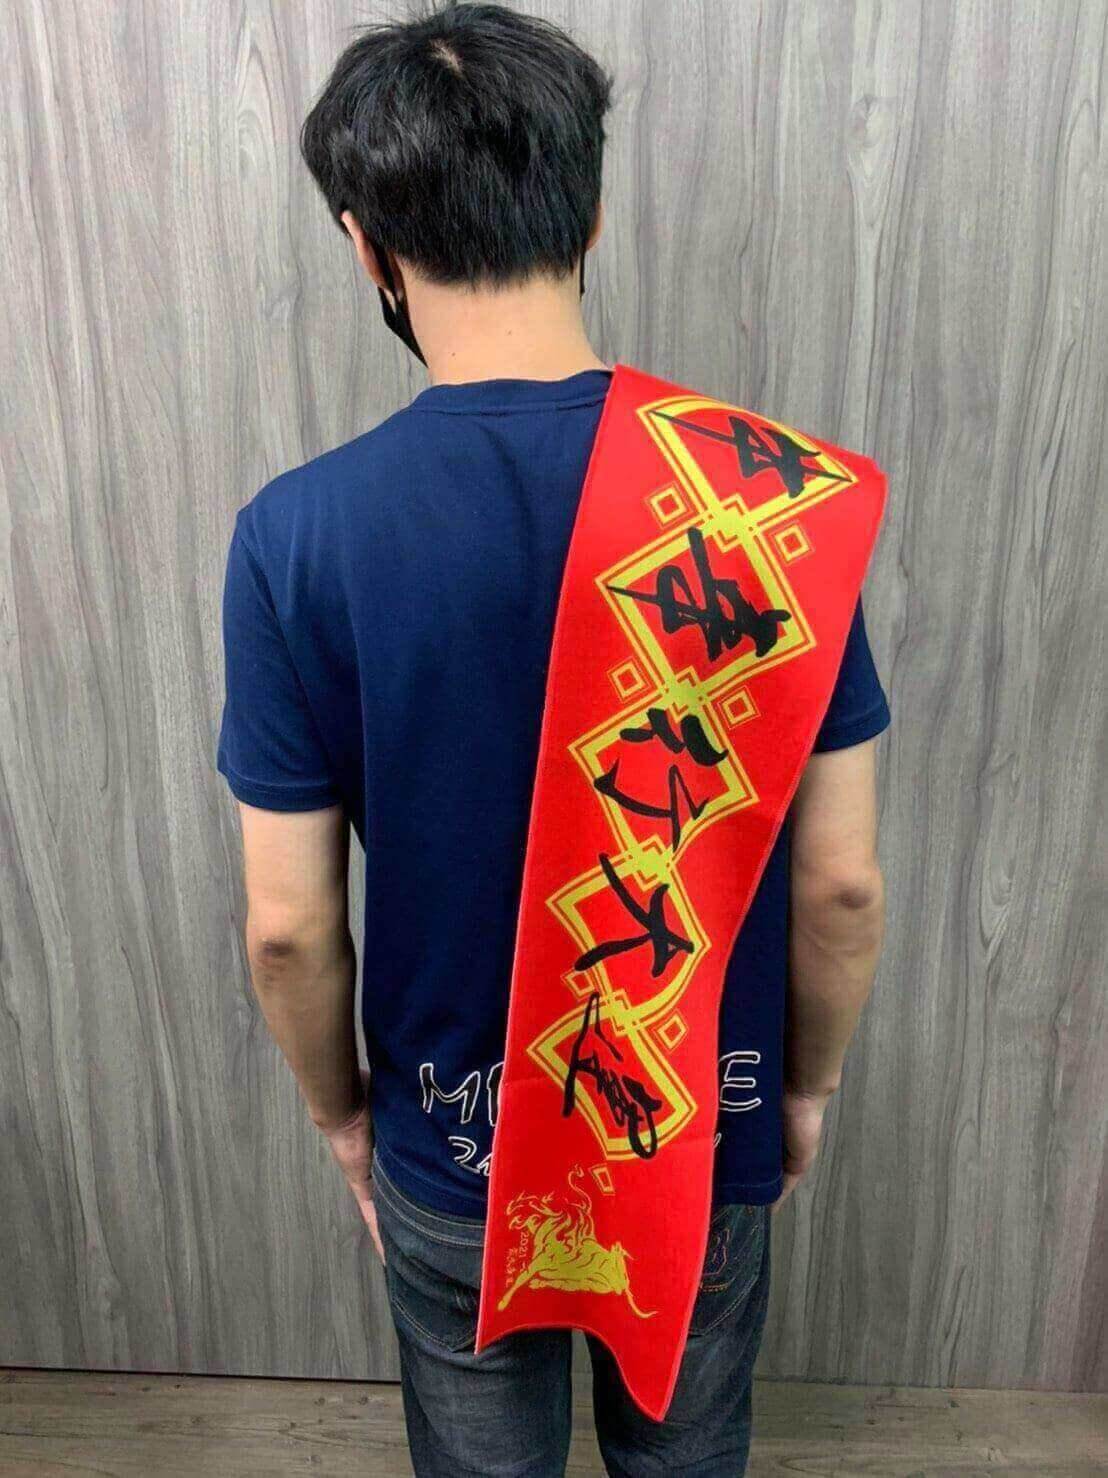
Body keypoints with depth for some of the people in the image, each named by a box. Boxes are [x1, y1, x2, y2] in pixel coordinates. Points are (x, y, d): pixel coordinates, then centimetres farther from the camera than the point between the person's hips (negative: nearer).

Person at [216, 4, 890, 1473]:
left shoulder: (298, 536, -21)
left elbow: (288, 924, -14)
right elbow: (841, 883, -12)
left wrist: (341, 1112, 6)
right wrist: (807, 1082, 6)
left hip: (454, 1156, 0)